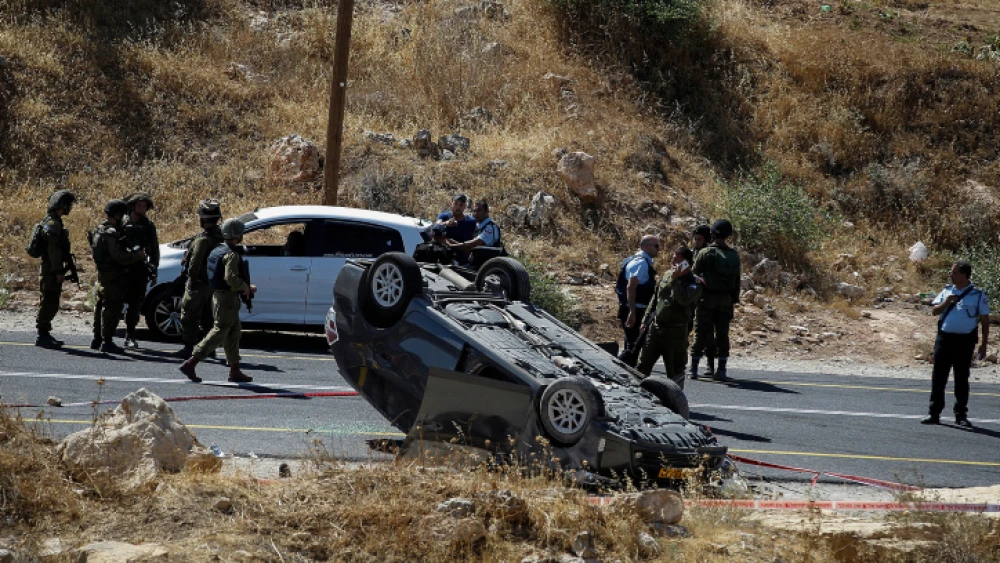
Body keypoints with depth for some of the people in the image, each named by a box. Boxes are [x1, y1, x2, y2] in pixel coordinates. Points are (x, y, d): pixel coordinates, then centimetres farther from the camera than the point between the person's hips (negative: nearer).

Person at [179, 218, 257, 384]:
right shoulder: (231, 255, -17)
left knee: (233, 334, 15)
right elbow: (231, 278, -29)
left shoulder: (217, 250, 13)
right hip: (228, 299, -10)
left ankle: (235, 371, 19)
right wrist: (246, 287, -10)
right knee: (218, 333, -7)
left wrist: (246, 286, 14)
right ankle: (190, 364, -11)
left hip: (217, 295, 10)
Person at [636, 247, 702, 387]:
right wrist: (646, 321, 17)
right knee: (643, 366, 3)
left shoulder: (693, 283, -8)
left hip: (676, 332, -6)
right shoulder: (666, 277, 11)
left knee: (675, 370, 4)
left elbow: (683, 299, -28)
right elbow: (655, 300, 20)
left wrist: (675, 279, -22)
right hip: (655, 328, 6)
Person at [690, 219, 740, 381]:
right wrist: (734, 300, 14)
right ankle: (721, 370, 5)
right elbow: (737, 281, 8)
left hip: (707, 298, -3)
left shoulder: (705, 253, -7)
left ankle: (694, 369, 1)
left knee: (701, 333, 2)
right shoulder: (734, 255, 6)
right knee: (723, 334, 8)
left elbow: (695, 275, -7)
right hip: (726, 300, 3)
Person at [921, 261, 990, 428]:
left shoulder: (978, 295, -1)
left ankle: (961, 415, 11)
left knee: (962, 379, 3)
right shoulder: (947, 291, 10)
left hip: (964, 341, -3)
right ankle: (934, 413, 8)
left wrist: (984, 344, -3)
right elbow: (935, 311, 9)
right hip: (944, 338, 3)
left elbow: (985, 320, 1)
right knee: (938, 377, 3)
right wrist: (946, 303, -11)